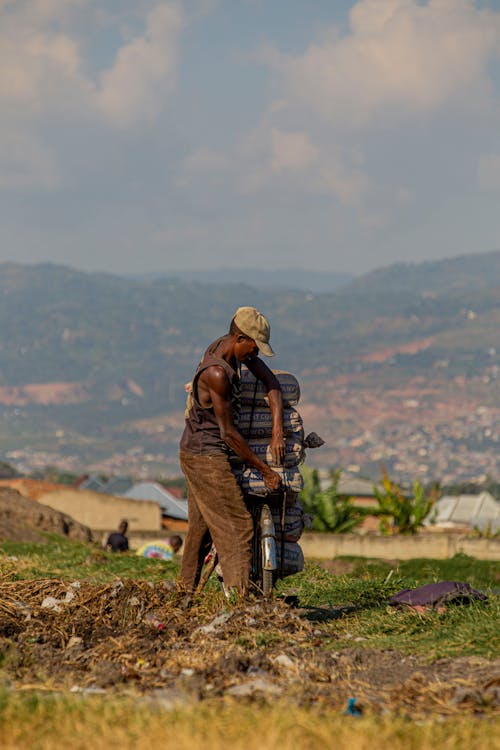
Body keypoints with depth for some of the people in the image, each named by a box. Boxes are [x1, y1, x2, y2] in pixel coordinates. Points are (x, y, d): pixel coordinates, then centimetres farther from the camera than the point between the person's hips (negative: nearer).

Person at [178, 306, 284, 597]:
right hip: (208, 458, -10)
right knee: (238, 527, -10)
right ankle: (239, 596, -14)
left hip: (194, 453, 10)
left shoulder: (228, 345, 2)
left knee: (201, 527, 17)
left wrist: (278, 431, -6)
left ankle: (185, 592, 25)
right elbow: (229, 433, -21)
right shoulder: (216, 373, -26)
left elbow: (272, 383, 6)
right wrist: (266, 471, -15)